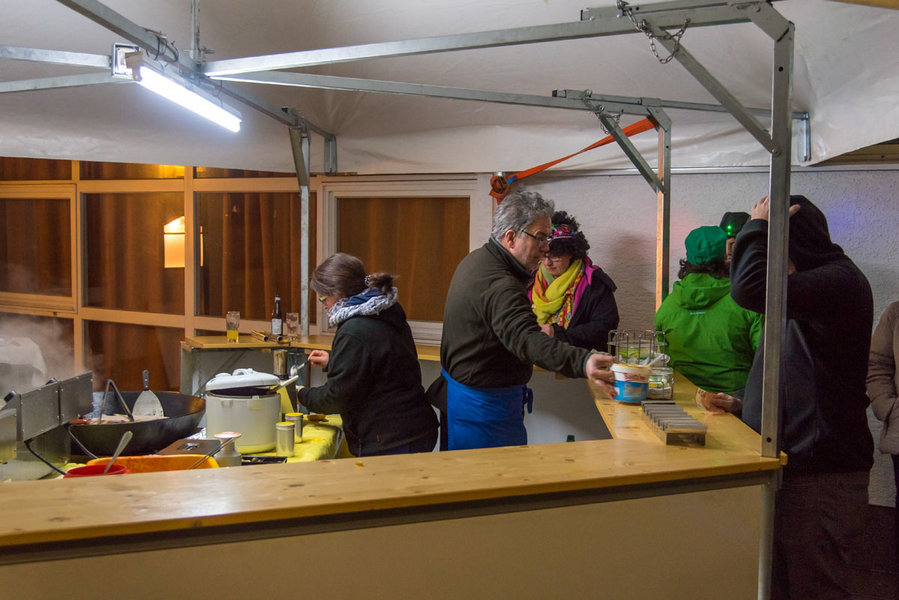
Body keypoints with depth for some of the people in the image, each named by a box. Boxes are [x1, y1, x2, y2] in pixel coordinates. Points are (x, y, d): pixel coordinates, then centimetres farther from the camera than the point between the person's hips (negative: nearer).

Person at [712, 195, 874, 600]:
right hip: (793, 464, 10)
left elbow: (751, 289, -32)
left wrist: (758, 226, -15)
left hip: (821, 477, -10)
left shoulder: (839, 280, -15)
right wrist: (745, 404, 12)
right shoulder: (811, 284, 19)